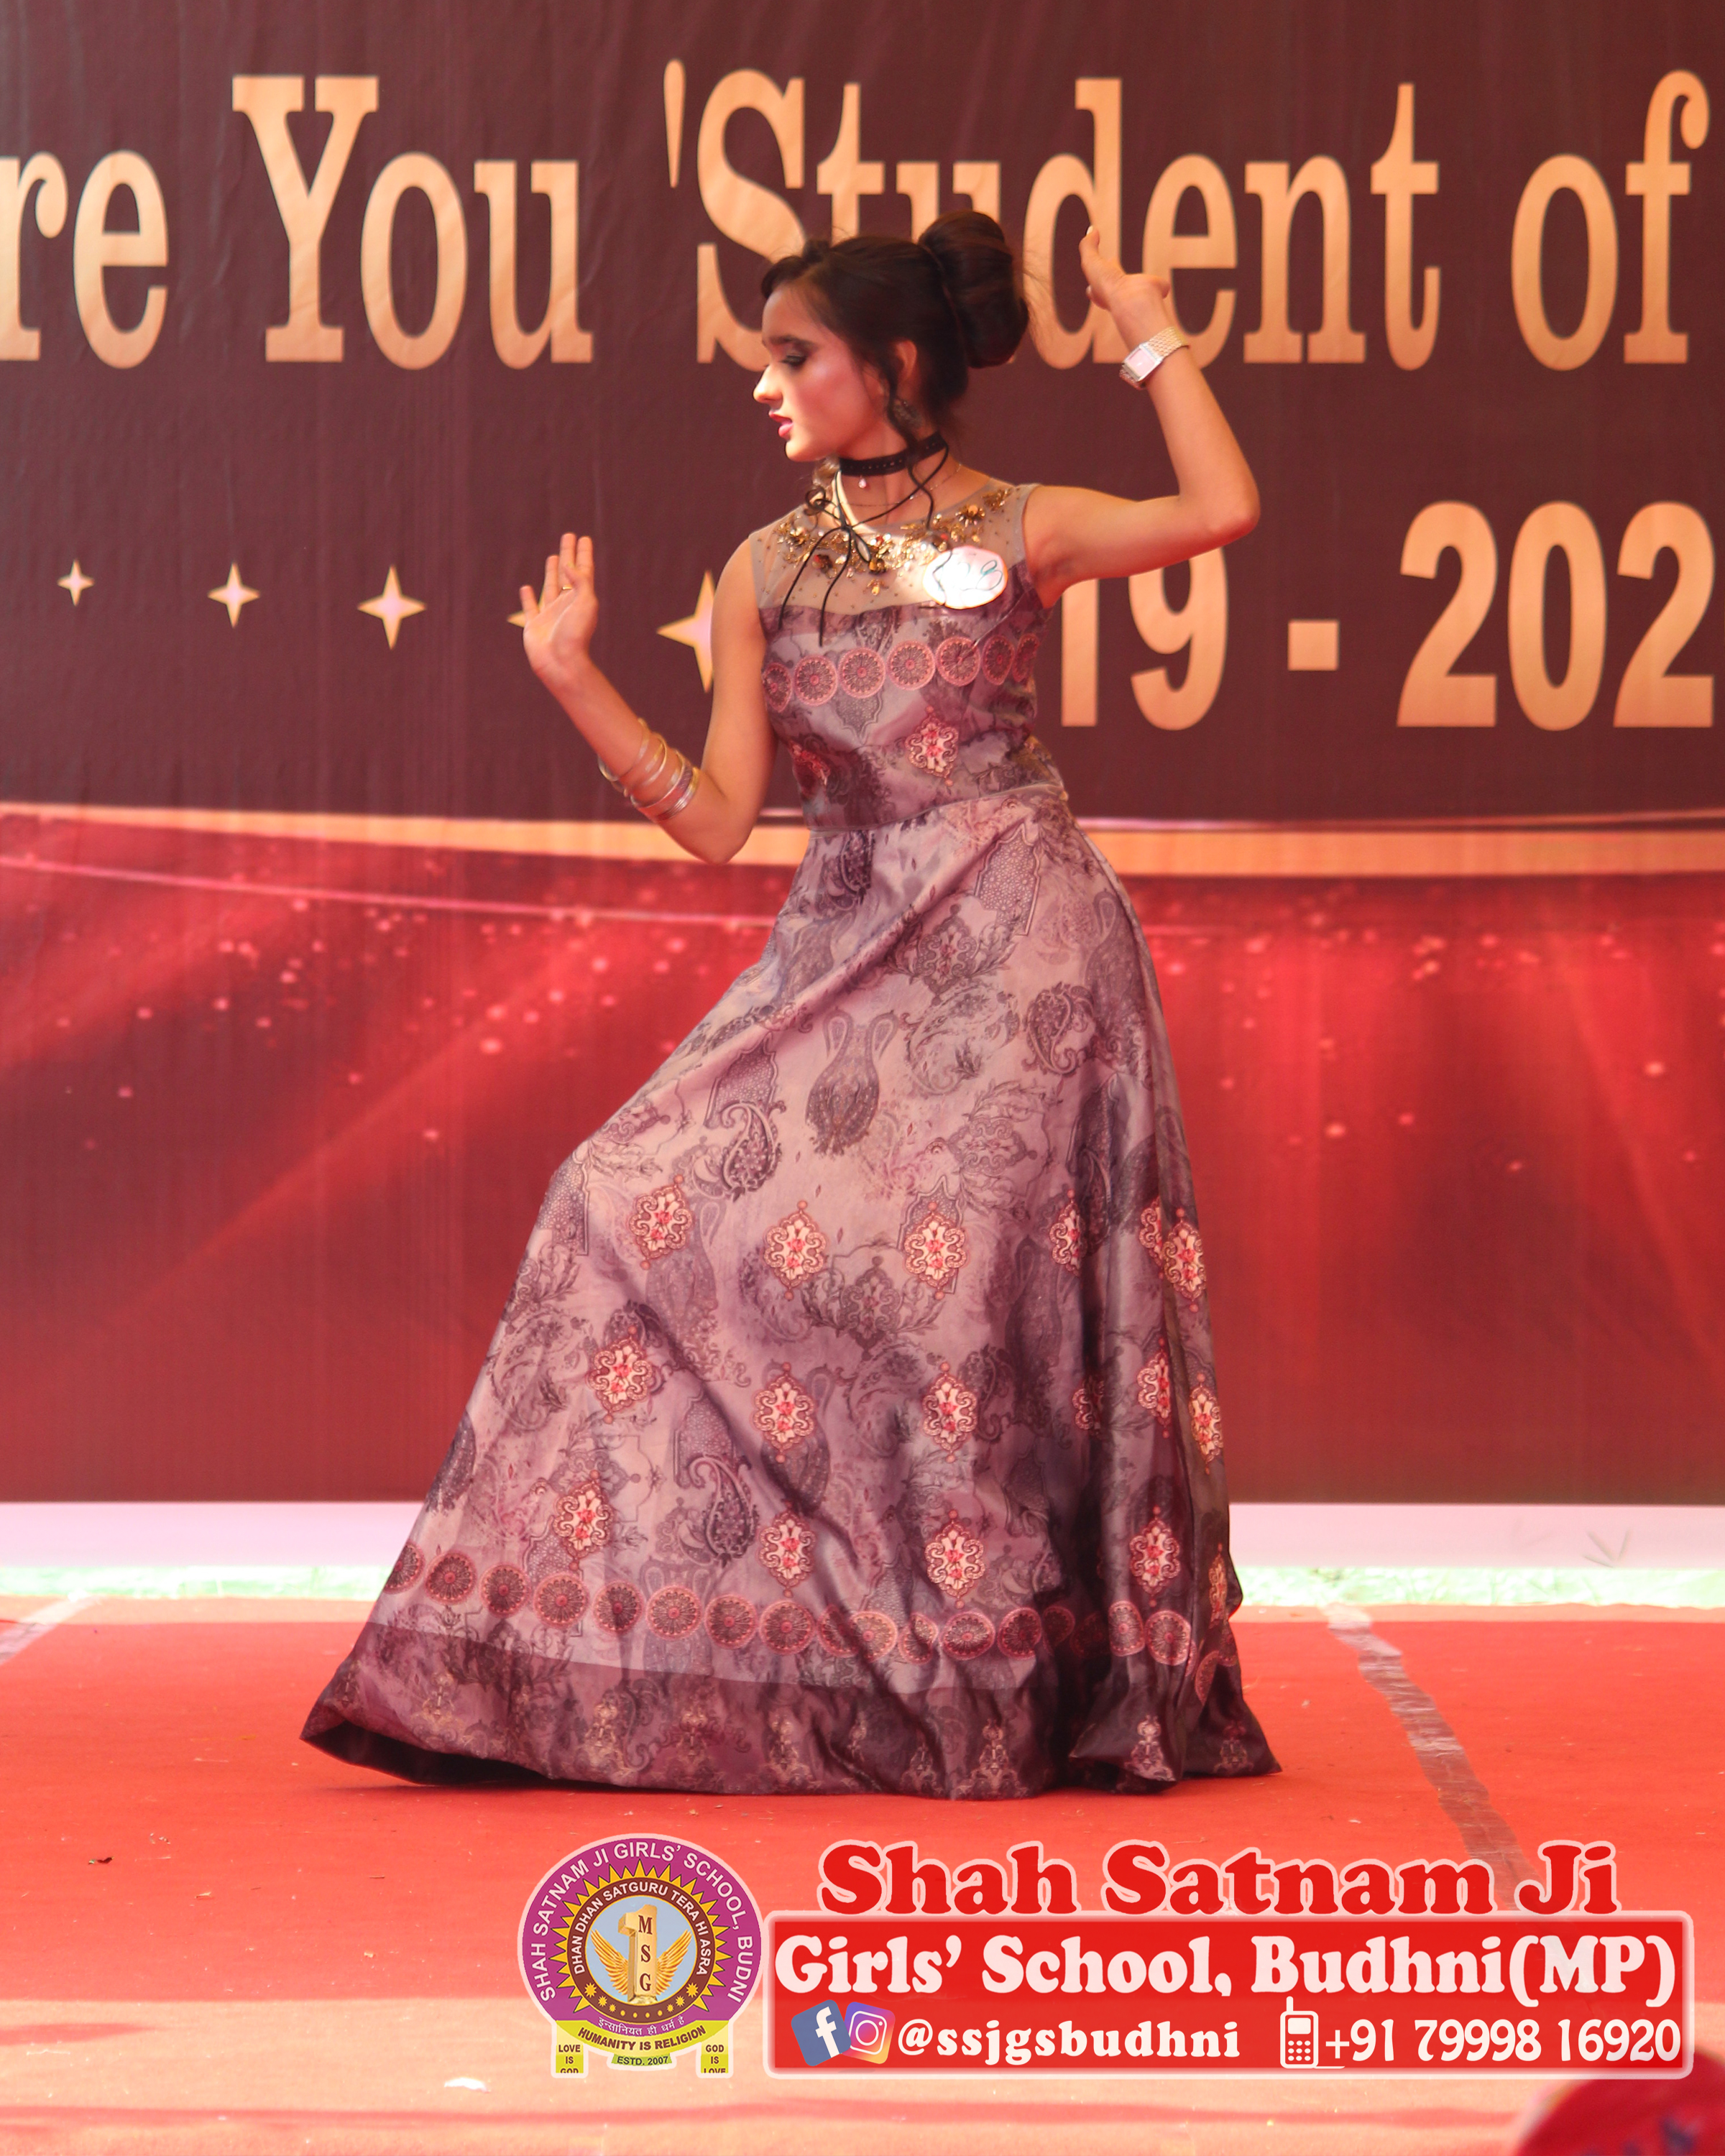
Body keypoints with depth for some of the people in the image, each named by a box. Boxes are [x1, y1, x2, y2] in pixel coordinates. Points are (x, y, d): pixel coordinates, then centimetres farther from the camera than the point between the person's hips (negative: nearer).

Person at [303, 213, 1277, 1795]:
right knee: (656, 1206, -8)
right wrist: (578, 683, -3)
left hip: (1019, 950, -4)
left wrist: (1147, 331, -6)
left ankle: (1002, 1686, 5)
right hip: (847, 955, 4)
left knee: (963, 1275, -7)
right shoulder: (765, 571, 11)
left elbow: (1223, 507, -15)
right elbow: (718, 821, 6)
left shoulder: (1018, 534, 1)